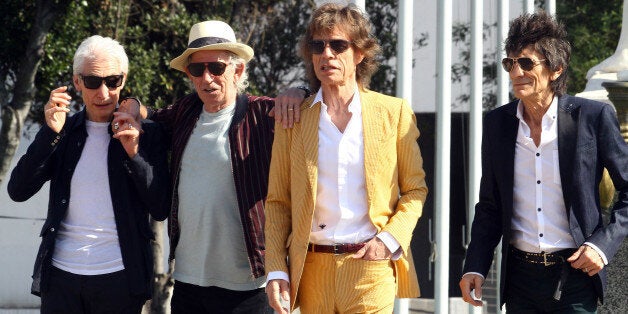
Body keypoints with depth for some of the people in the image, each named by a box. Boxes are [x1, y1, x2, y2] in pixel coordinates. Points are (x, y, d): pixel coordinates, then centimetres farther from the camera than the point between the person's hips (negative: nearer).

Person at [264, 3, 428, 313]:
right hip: (311, 272, 2)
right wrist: (276, 271, -1)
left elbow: (415, 189, 8)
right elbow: (277, 201, 8)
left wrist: (390, 239, -7)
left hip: (372, 267, -1)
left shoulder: (394, 112, 5)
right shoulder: (292, 118, 8)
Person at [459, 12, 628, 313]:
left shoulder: (593, 117, -6)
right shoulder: (497, 123, 5)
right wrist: (475, 266, 1)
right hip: (520, 276, 3)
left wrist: (604, 243, -11)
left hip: (574, 276, -3)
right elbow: (490, 206, 11)